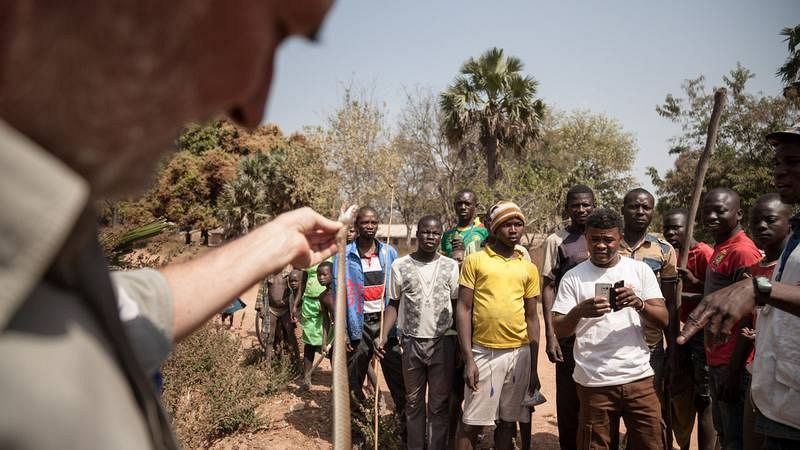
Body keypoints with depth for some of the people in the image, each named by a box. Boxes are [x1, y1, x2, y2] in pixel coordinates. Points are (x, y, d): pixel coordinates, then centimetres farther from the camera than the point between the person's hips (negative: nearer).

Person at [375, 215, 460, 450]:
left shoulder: (451, 266, -1)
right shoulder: (400, 266, -1)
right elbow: (394, 304, 4)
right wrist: (384, 336, -9)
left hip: (443, 343, 0)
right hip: (412, 343, 1)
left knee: (439, 404, 7)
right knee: (413, 402, 14)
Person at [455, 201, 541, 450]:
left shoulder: (529, 269, 9)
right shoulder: (475, 261, -2)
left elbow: (531, 318, 11)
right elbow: (463, 309, -4)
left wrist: (534, 367, 9)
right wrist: (468, 359, -10)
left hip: (520, 353, 3)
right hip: (483, 352, -3)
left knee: (508, 421, 12)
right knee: (471, 423, 2)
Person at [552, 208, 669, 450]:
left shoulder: (641, 270, 3)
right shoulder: (573, 277, 0)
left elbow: (663, 320, -1)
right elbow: (559, 330, -3)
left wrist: (639, 304, -22)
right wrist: (579, 311, -24)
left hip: (639, 378, 1)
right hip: (594, 382, -1)